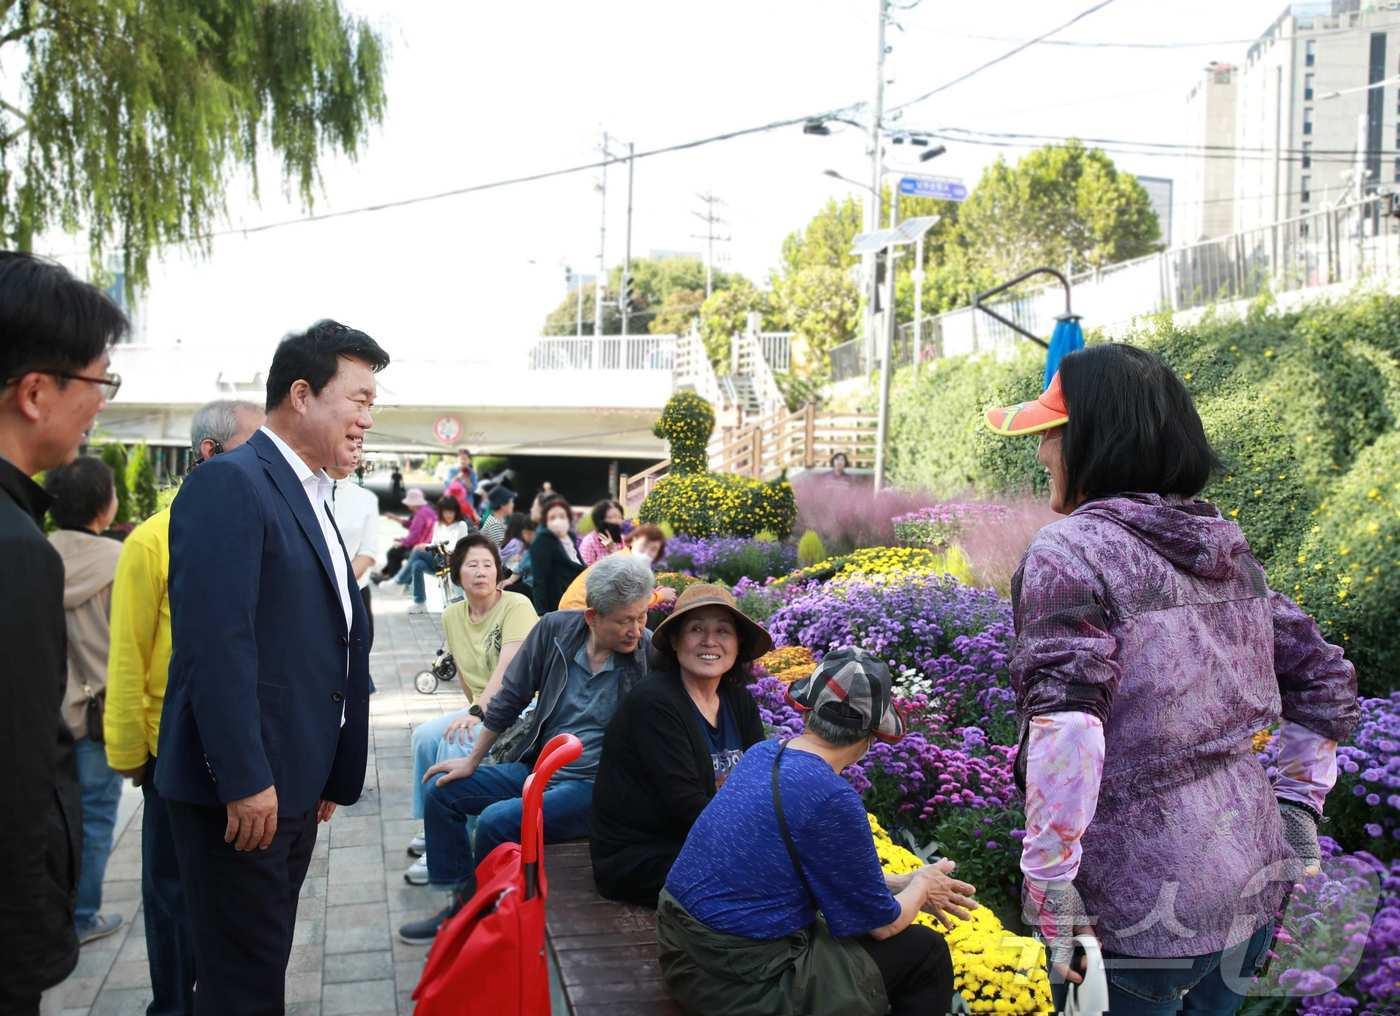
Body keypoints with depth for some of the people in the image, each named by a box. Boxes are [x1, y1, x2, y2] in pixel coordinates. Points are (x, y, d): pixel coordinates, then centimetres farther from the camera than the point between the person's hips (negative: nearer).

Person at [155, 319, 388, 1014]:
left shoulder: (309, 496, 16)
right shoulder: (229, 483, -14)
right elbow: (216, 642, -22)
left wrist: (331, 773, 17)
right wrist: (245, 780, -23)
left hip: (293, 782, 9)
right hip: (241, 787, -9)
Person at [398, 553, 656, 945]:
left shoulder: (650, 654, -16)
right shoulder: (555, 630, -5)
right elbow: (510, 698, 6)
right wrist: (472, 761, 11)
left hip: (593, 785, -6)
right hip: (534, 765, 6)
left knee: (496, 821, -25)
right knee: (441, 792, 3)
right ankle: (459, 904, 13)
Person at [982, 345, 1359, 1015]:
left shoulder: (1069, 550, -15)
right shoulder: (1225, 547, 8)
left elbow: (1064, 727, -27)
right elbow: (1326, 681, 15)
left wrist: (1051, 889, -20)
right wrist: (1298, 806, 18)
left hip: (1142, 908, -7)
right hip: (1254, 881, 7)